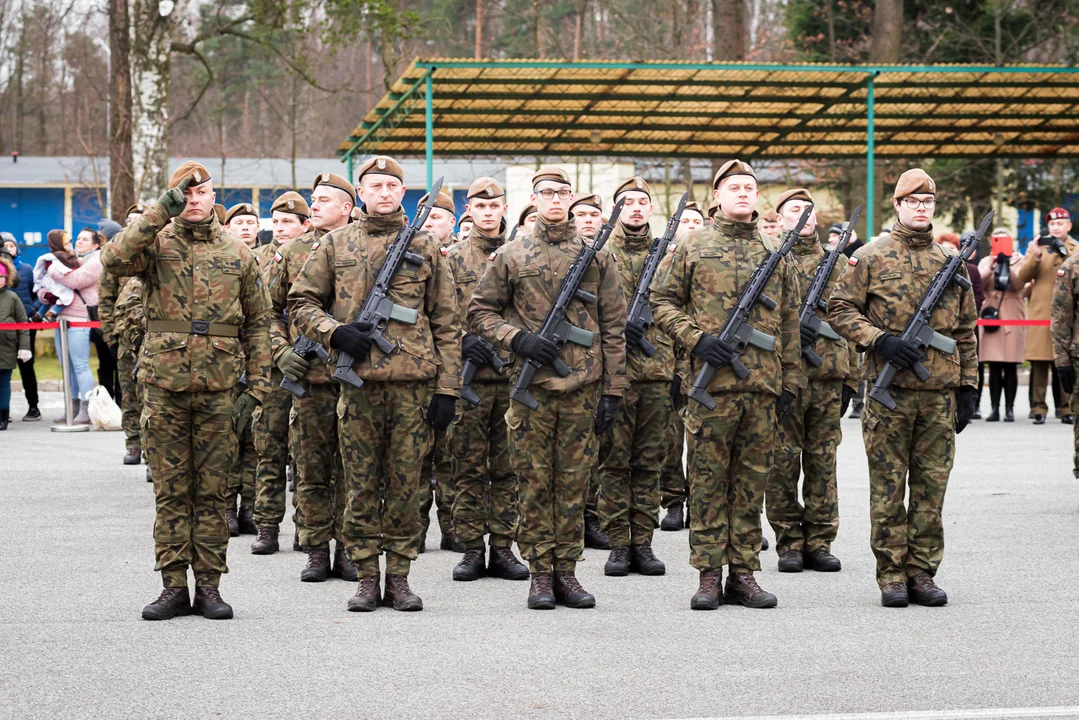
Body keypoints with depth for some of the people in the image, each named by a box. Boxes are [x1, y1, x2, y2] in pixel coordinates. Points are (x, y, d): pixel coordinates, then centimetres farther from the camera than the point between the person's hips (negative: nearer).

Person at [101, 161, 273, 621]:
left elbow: (258, 323, 12)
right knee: (171, 492, 4)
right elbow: (113, 260, -18)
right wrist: (161, 212, -22)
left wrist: (257, 386, 4)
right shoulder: (155, 244, 4)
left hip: (219, 390, 1)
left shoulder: (236, 254, 10)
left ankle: (208, 586, 12)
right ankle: (174, 587, 10)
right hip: (164, 387, -1)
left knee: (212, 492, 5)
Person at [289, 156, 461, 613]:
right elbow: (300, 302, 11)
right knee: (362, 485, 4)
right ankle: (366, 576, 12)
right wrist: (334, 332, -8)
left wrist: (447, 388, 0)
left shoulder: (426, 246, 9)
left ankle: (399, 576, 13)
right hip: (359, 382, 0)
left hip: (414, 382, 0)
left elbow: (446, 323, 7)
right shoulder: (336, 245, 9)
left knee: (405, 484, 4)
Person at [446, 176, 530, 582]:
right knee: (469, 468, 1)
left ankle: (503, 548, 10)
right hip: (470, 376, -1)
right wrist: (462, 341, -14)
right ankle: (471, 550, 7)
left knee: (508, 467, 4)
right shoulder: (454, 258, 7)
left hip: (515, 375, 1)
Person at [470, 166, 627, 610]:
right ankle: (540, 574, 9)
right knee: (534, 484, 2)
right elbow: (480, 312, 8)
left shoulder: (597, 256, 7)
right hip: (531, 386, -1)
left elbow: (613, 328, 7)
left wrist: (612, 391, 2)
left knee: (574, 482, 5)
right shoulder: (510, 256, 5)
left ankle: (566, 571, 12)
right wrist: (518, 339, -10)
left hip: (583, 389, 1)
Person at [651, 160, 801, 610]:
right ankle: (708, 575, 6)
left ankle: (744, 573, 13)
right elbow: (662, 302, 4)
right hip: (711, 384, -3)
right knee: (708, 480, 1)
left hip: (763, 386, 3)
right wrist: (696, 339, -11)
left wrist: (790, 381, 9)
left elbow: (790, 322, 14)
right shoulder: (693, 247, 4)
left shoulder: (775, 253, 12)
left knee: (752, 481, 6)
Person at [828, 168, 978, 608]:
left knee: (931, 485, 6)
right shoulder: (870, 257, 1)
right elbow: (840, 311, -2)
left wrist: (968, 386, 10)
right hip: (889, 391, -3)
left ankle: (923, 572, 13)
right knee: (888, 485, 1)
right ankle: (892, 575, 8)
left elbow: (966, 331, 15)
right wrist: (879, 340, -15)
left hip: (940, 392, 3)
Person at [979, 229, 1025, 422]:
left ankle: (1010, 409, 2)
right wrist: (990, 268, -16)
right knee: (994, 367, -3)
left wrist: (1008, 266, -18)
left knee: (1010, 367, -1)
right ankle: (994, 409, -2)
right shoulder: (986, 261, 14)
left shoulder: (1019, 260, 9)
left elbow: (1018, 285, -6)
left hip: (1012, 318, -1)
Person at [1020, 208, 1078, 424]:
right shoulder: (1036, 246, 13)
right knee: (1039, 362, -4)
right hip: (1040, 312, 0)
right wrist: (1035, 256, -11)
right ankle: (1038, 408, -3)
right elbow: (1023, 277, 3)